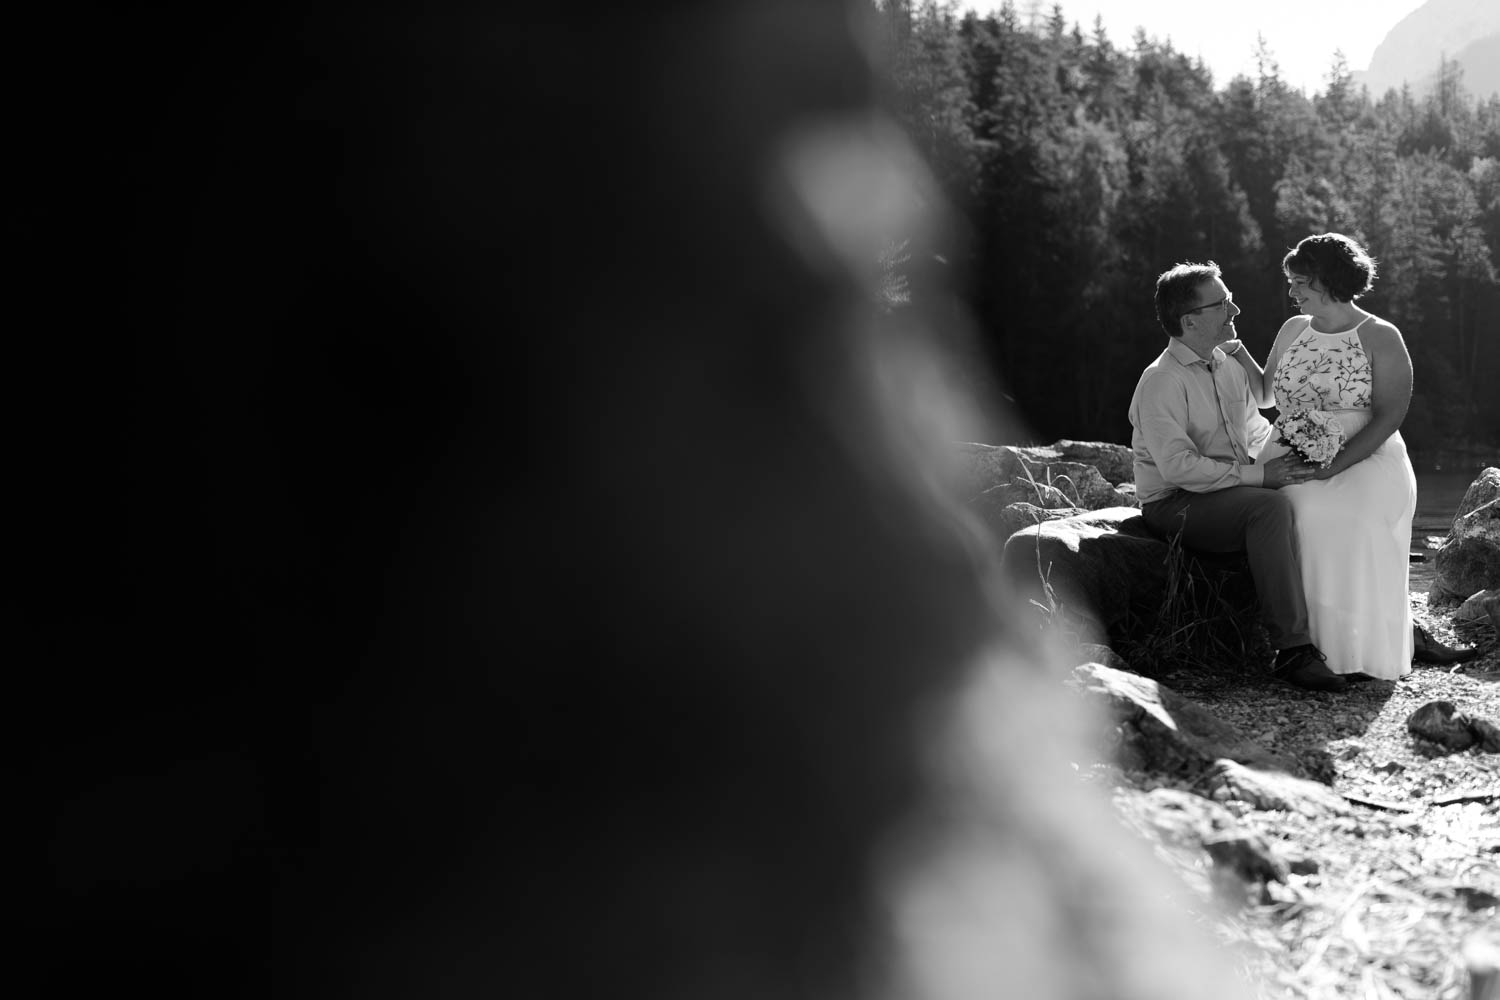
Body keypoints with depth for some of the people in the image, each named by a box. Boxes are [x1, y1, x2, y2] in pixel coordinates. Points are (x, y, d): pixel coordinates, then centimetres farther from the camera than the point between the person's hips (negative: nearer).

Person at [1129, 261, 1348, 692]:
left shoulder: (1229, 366, 11)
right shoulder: (1161, 381, -15)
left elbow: (1256, 430, 20)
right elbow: (1177, 466, -24)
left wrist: (1287, 457, -2)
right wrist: (1257, 474, -23)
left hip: (1232, 491, 8)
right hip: (1176, 504, -8)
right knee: (1270, 506, -33)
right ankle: (1293, 649, -32)